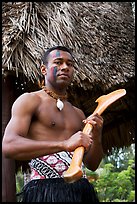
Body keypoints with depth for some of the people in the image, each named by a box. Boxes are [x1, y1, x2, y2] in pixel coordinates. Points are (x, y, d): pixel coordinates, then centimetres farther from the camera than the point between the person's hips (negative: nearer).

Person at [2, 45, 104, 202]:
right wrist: (64, 144, -24)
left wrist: (97, 138, -3)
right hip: (45, 189, -5)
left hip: (82, 189, 6)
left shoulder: (78, 114, 18)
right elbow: (8, 146, -16)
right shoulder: (29, 100, 0)